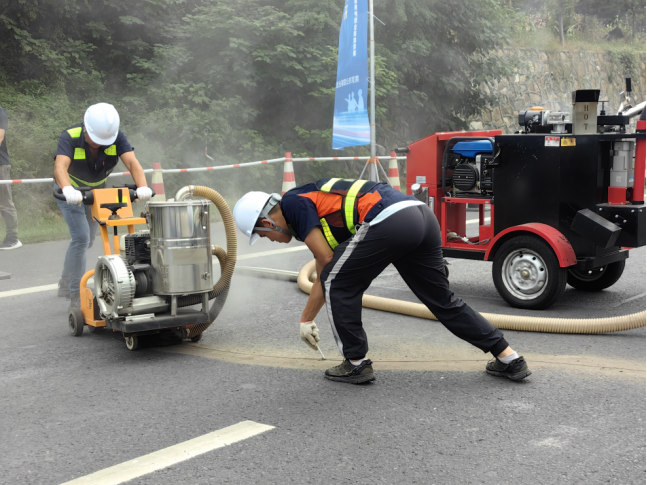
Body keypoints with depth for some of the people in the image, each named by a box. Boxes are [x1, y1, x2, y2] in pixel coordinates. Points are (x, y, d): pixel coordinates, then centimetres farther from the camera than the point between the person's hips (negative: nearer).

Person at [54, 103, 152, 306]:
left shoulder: (117, 137, -25)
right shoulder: (70, 137, -32)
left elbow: (132, 162, -38)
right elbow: (60, 166, -48)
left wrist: (142, 186, -58)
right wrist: (68, 190, -69)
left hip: (96, 190, 5)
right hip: (71, 190, -5)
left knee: (86, 240, 15)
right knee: (81, 237, -19)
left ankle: (65, 285, 37)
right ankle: (76, 295, -10)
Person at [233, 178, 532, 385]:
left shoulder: (293, 204, 5)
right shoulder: (311, 202, 32)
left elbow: (328, 264, 1)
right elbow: (324, 273, 39)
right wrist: (306, 319, 46)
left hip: (389, 221, -10)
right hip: (421, 215, 10)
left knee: (339, 283, 8)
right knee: (441, 299, 17)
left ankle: (356, 364, 16)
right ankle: (510, 360, 20)